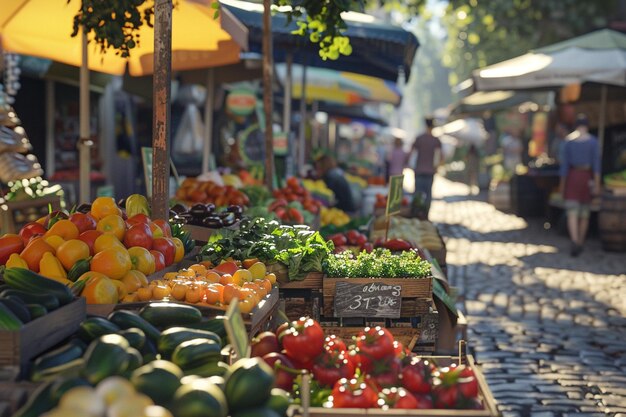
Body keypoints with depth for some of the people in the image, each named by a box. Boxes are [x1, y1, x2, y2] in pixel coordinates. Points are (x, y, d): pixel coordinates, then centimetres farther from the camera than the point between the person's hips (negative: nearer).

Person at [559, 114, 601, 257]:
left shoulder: (568, 140, -3)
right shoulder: (593, 141, -5)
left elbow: (564, 163, -4)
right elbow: (596, 163, -10)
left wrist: (562, 184, 3)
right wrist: (597, 184, -9)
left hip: (572, 177, -1)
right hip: (587, 178, 1)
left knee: (572, 214, -5)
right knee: (584, 213, 16)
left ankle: (575, 242, -27)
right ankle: (580, 244, 23)